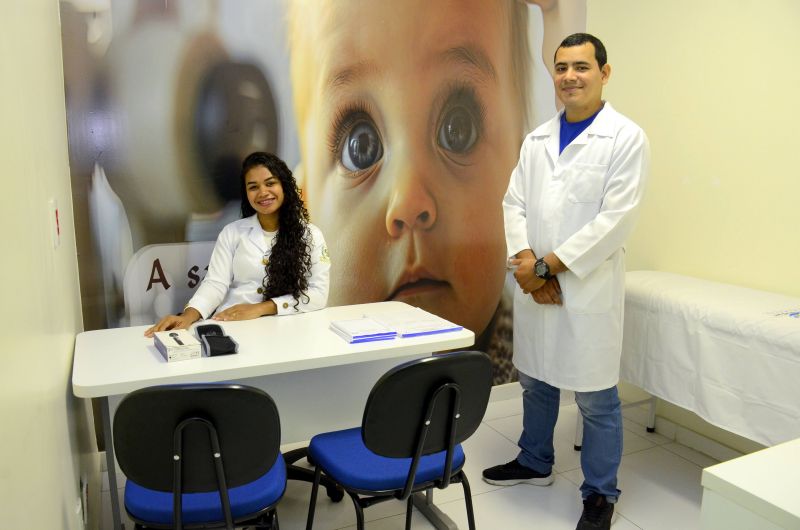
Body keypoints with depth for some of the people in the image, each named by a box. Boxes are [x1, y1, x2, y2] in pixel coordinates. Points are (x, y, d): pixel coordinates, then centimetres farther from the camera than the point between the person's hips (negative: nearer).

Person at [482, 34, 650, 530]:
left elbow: (616, 219, -14)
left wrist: (549, 264, -16)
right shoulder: (537, 139, 11)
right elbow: (515, 203, 6)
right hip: (533, 285, 5)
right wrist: (527, 261, -10)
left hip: (589, 289, -5)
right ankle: (535, 462, 40)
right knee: (536, 381, 18)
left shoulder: (627, 138, -6)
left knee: (596, 397, 5)